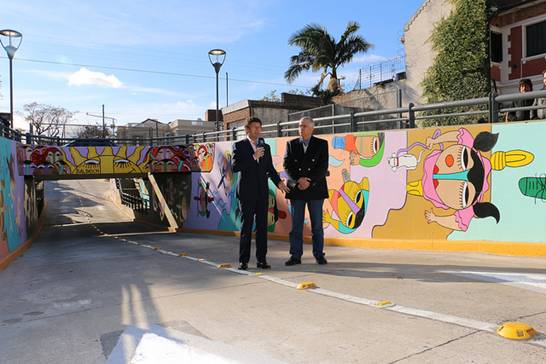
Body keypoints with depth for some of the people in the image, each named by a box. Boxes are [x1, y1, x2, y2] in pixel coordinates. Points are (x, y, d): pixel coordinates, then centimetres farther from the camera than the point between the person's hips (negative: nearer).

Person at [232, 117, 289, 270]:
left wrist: (278, 181, -1)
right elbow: (235, 167, -11)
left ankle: (261, 259, 10)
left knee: (262, 226, 4)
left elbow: (270, 168, 15)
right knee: (246, 226, 0)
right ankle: (243, 260, 7)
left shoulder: (265, 147, 14)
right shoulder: (239, 146, 0)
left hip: (262, 191, 4)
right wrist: (253, 157, -17)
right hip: (247, 191, -4)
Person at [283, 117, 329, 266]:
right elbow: (287, 166, 0)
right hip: (296, 190, 1)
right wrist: (298, 180, -14)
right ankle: (295, 256, 10)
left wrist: (310, 182, -13)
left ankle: (319, 255, 13)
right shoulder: (291, 144, 9)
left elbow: (323, 167, -4)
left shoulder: (322, 144, 5)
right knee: (295, 225, 3)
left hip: (315, 189, -1)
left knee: (317, 225, 4)